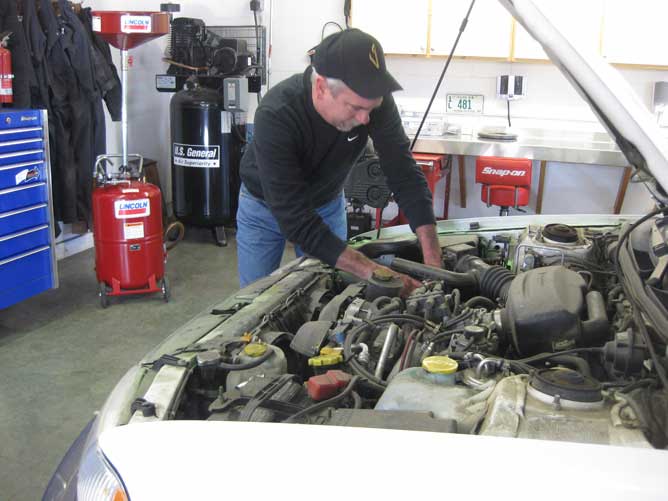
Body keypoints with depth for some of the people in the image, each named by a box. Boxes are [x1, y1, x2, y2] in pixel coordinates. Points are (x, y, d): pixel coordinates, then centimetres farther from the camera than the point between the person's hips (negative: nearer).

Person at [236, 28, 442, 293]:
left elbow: (405, 176, -24)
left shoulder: (374, 98, -28)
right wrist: (373, 272, -47)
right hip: (265, 206, -3)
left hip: (328, 203, 3)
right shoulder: (275, 115, -40)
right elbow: (296, 221, -41)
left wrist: (434, 263, -33)